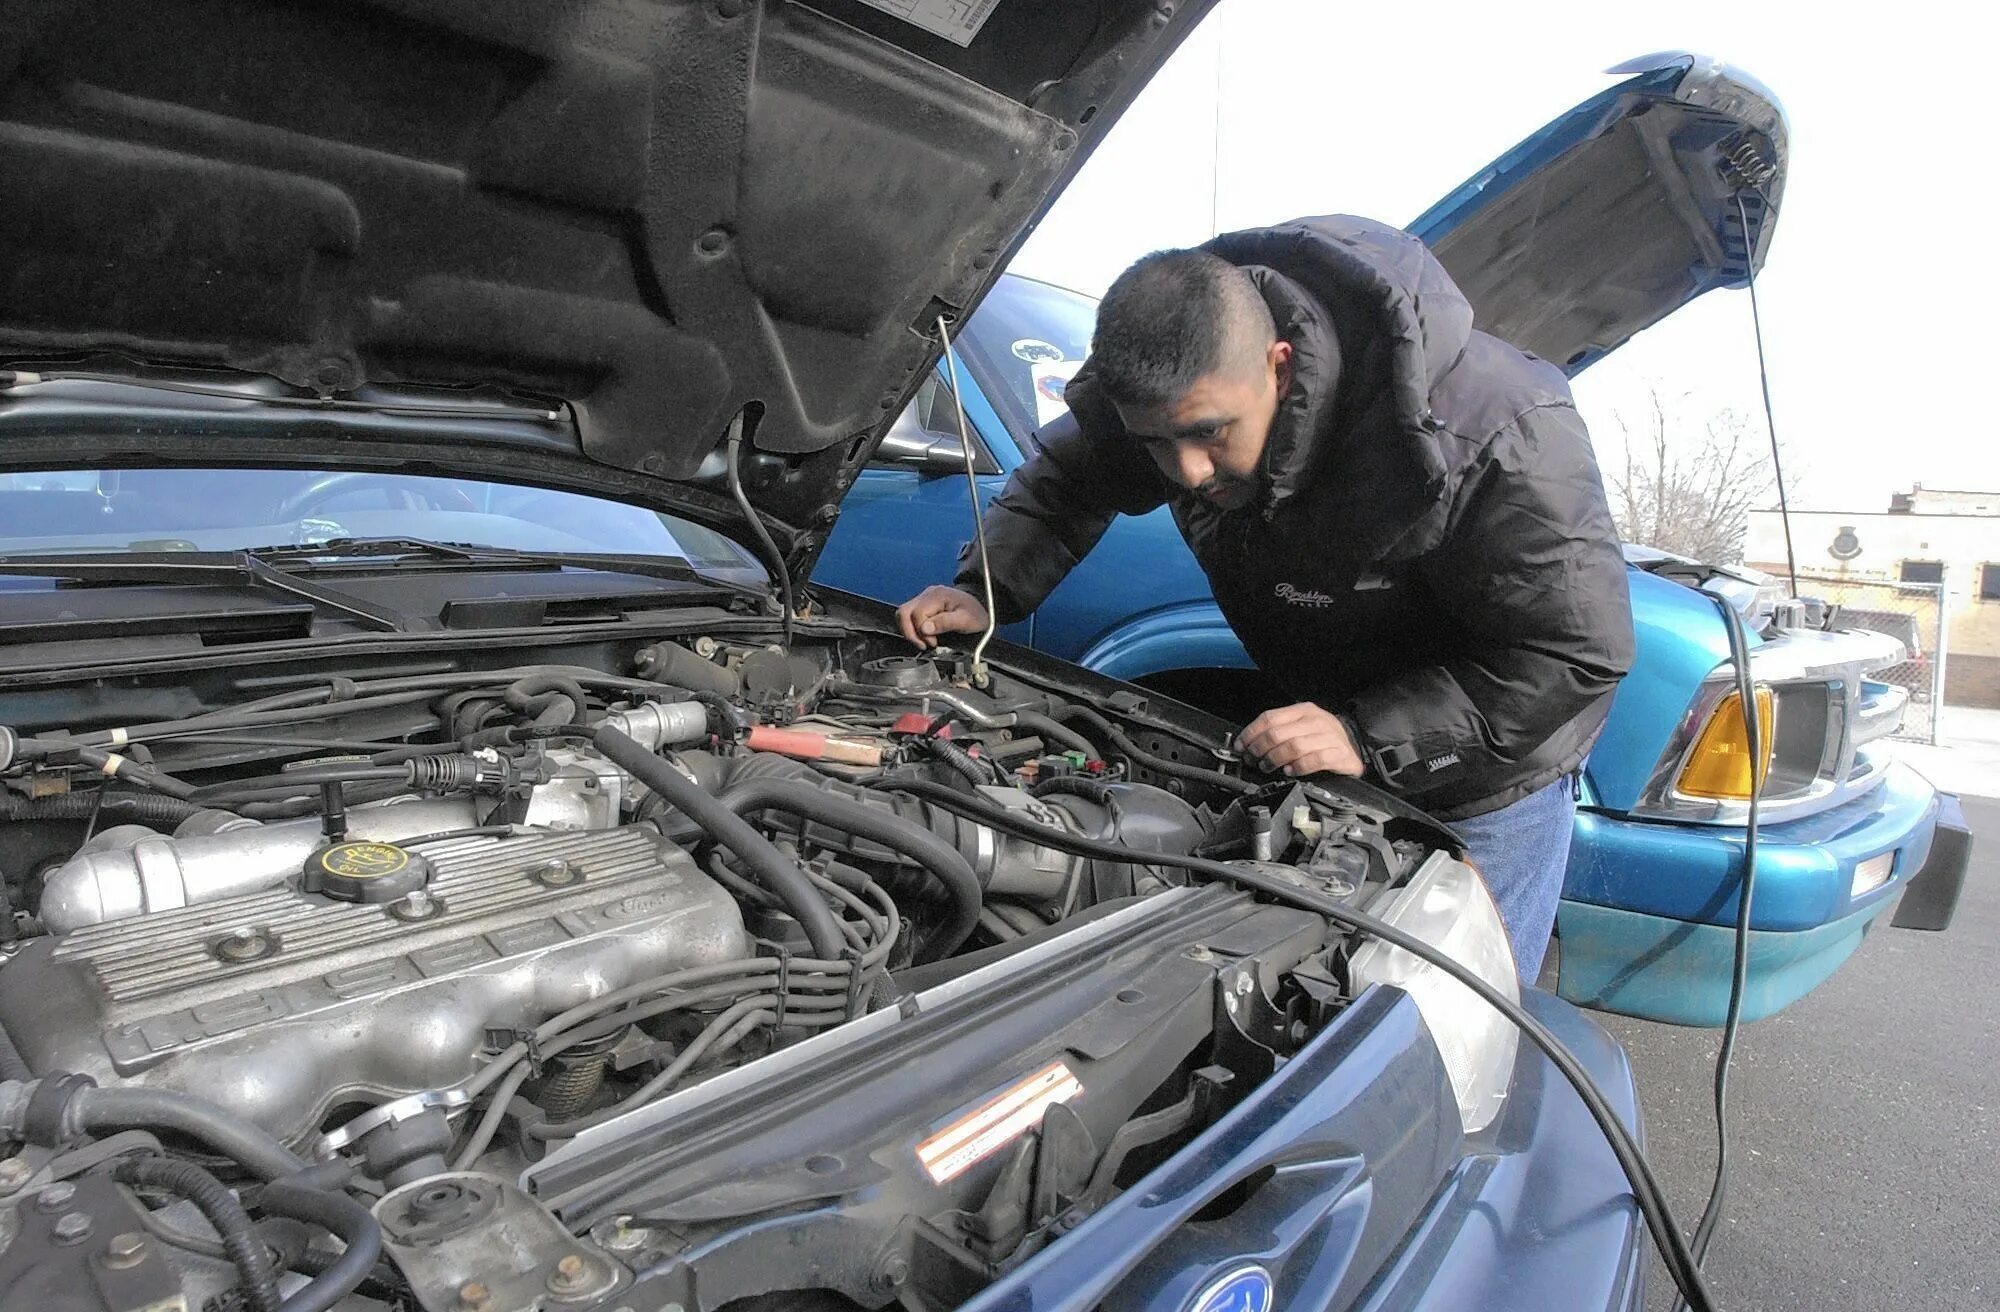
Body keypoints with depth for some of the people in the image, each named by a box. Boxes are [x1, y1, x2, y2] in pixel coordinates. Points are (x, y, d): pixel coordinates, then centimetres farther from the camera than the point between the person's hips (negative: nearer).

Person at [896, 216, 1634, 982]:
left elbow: (1577, 653, -30)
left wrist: (1370, 737, -38)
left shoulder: (1495, 437, -36)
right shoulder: (1171, 384, -19)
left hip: (1486, 781, -4)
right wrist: (986, 590, -16)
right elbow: (1066, 481, 1)